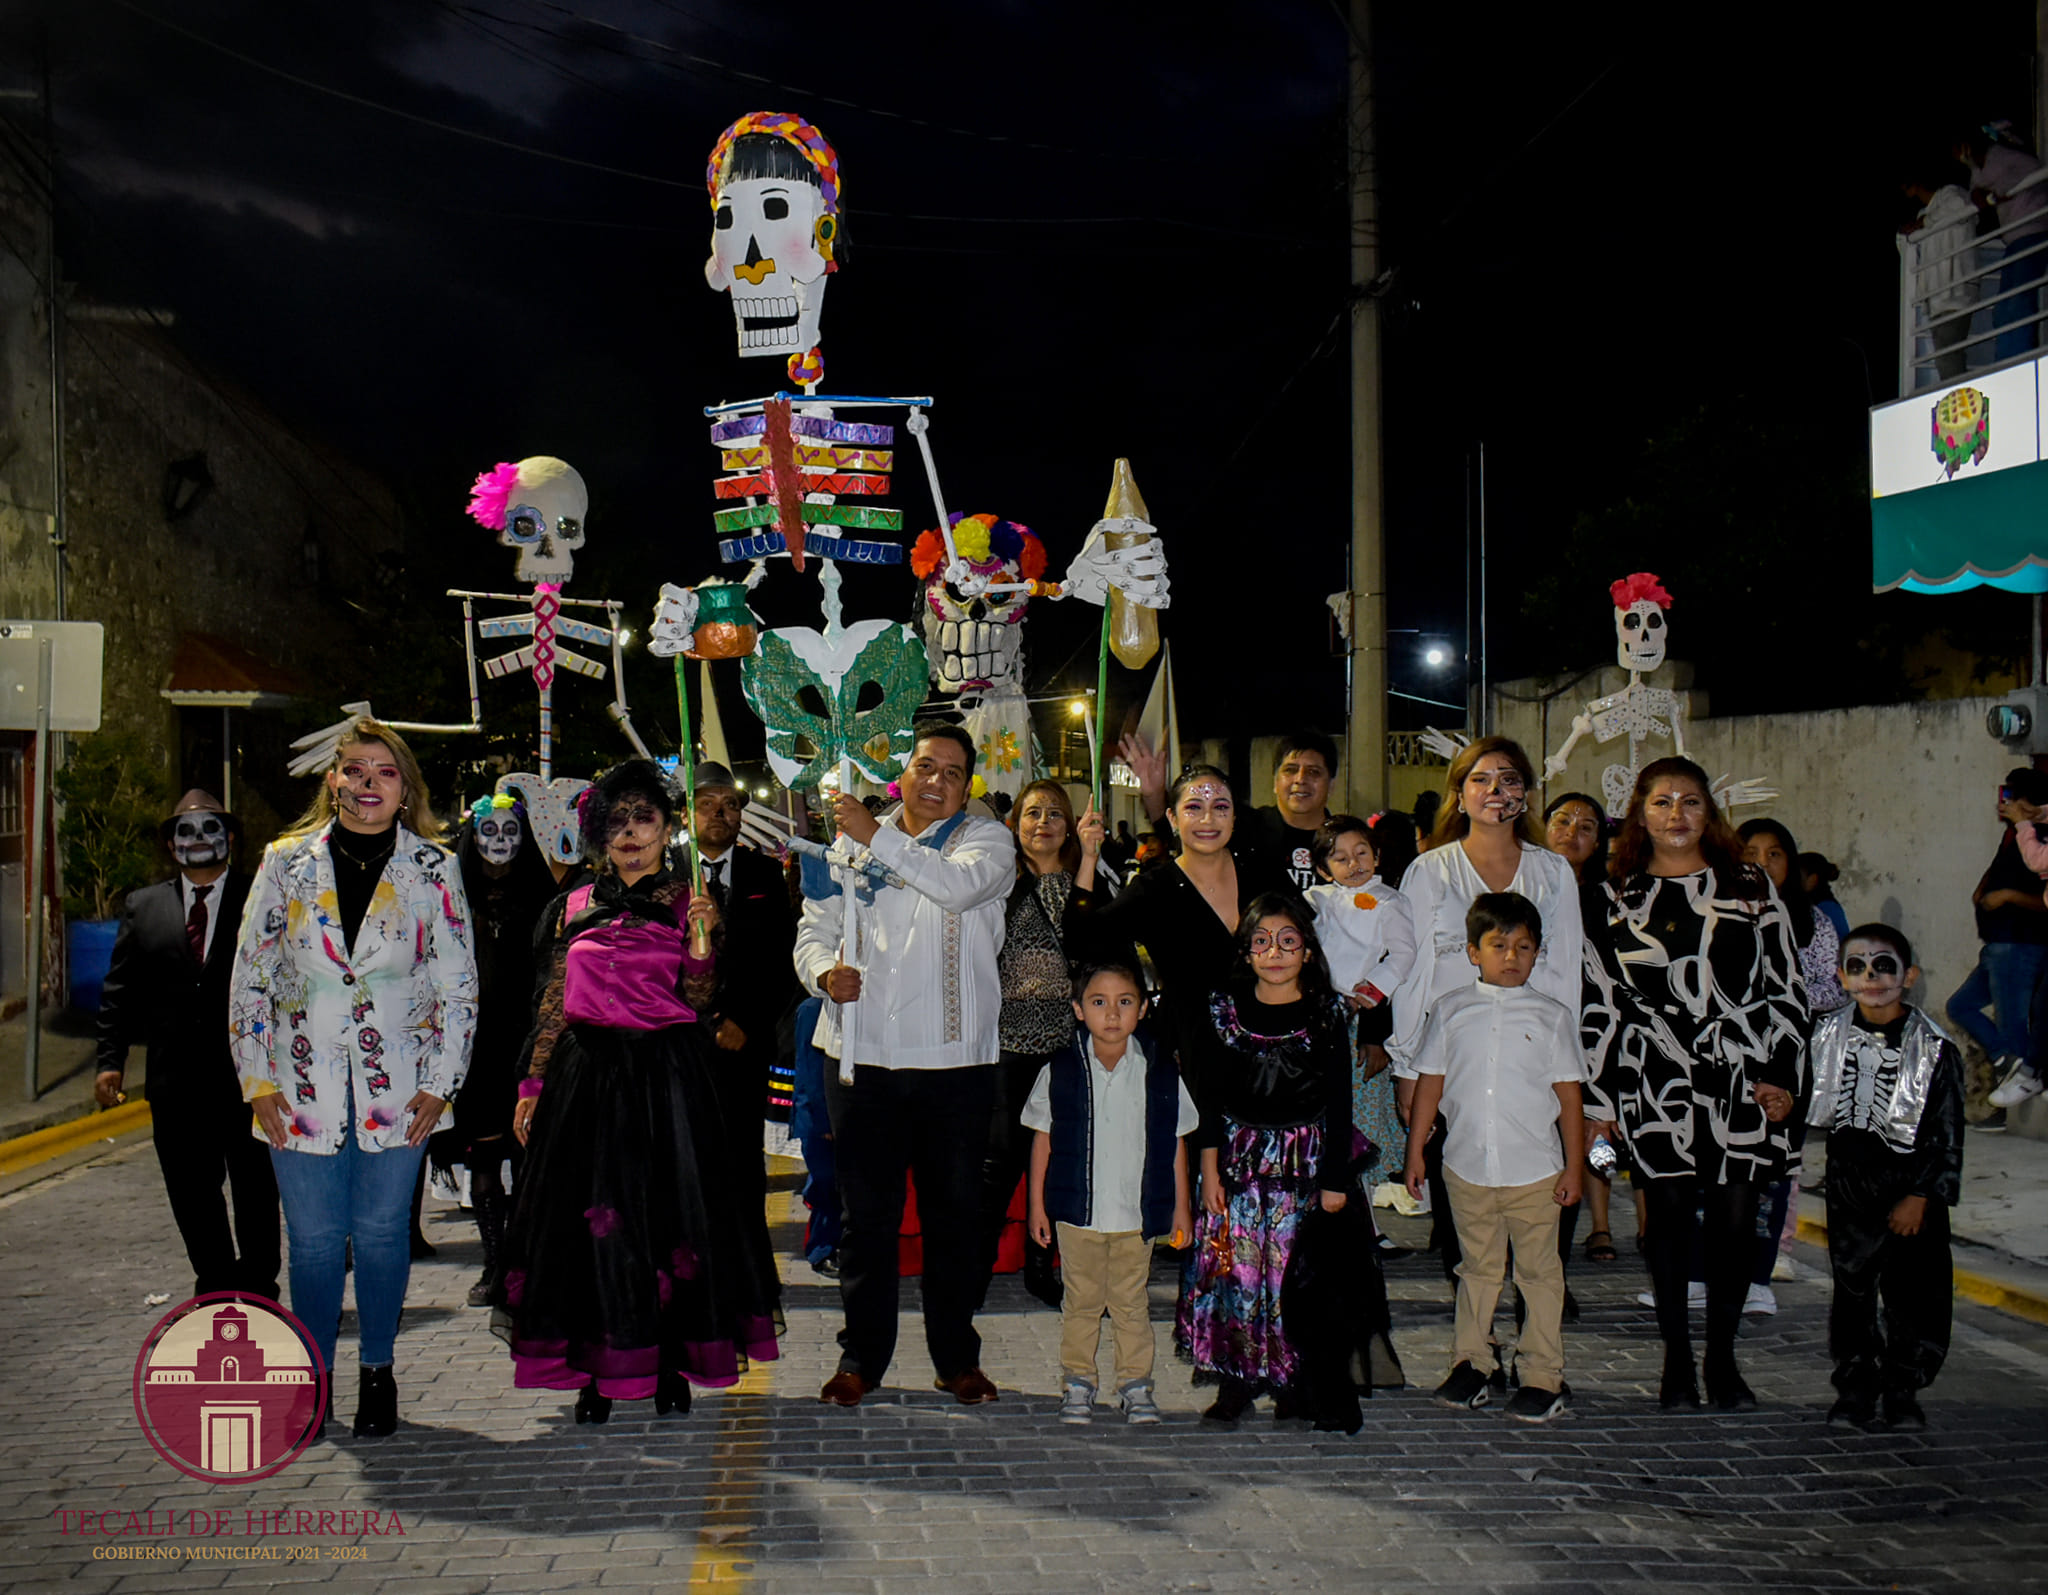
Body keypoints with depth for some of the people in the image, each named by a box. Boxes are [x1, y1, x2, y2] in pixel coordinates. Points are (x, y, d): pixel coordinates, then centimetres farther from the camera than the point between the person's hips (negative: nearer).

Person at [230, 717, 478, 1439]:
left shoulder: (434, 869, 0)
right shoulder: (287, 862, 3)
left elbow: (459, 986, 2)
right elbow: (249, 978, 5)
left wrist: (438, 1085, -3)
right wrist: (259, 1082, 1)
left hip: (395, 1088, -1)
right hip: (303, 1087, 1)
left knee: (381, 1232, 6)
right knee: (313, 1238, 6)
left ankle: (377, 1373, 23)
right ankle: (314, 1375, 23)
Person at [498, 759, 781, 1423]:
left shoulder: (689, 901, 4)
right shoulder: (576, 907, 11)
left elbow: (697, 1001, -3)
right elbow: (553, 1003, 12)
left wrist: (701, 940, -18)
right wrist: (532, 1085, 8)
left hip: (666, 1075, -2)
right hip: (587, 1075, 2)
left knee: (668, 1212, 0)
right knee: (591, 1217, 3)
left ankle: (670, 1364, 12)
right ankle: (597, 1369, 13)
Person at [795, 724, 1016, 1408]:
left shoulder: (986, 840, 5)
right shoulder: (851, 844, 13)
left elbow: (958, 885, -18)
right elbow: (813, 932, 12)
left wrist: (879, 838, -21)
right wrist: (825, 973, -10)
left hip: (955, 1061, -1)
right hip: (863, 1057, 2)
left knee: (954, 1214, 8)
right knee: (868, 1214, 7)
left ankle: (956, 1357, 21)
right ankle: (862, 1356, 19)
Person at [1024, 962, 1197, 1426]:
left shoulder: (1161, 1073, -2)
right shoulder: (1060, 1071, -3)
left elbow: (1176, 1143, 6)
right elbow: (1042, 1140, 3)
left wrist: (1180, 1207, 7)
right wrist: (1037, 1204, 2)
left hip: (1137, 1214, 0)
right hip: (1077, 1212, 0)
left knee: (1132, 1302, 9)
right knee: (1081, 1301, 9)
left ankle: (1135, 1384, 21)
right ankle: (1077, 1383, 21)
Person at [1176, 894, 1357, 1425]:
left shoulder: (1327, 1014, -1)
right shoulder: (1223, 1010, 1)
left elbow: (1339, 1102, 0)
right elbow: (1207, 1096, 3)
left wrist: (1335, 1179, -2)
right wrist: (1210, 1170, -2)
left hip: (1305, 1161, -1)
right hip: (1239, 1160, 1)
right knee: (1235, 1269, 0)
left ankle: (1295, 1383, 14)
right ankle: (1236, 1381, 12)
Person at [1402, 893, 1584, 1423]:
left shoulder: (1552, 1016, 2)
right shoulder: (1451, 1011, 4)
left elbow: (1569, 1095, 3)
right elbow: (1430, 1083, 6)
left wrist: (1574, 1166, 0)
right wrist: (1415, 1153, 4)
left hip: (1534, 1172, -1)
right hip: (1467, 1166, 1)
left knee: (1539, 1272, 6)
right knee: (1477, 1268, 13)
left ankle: (1542, 1375, 15)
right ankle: (1471, 1363, 25)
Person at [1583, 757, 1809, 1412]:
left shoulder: (1749, 888, 8)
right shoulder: (1617, 897, 7)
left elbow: (1786, 988, 7)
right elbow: (1599, 1003, 8)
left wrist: (1784, 1077, -1)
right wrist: (1599, 1096, 5)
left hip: (1743, 1082, 0)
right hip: (1655, 1088, 0)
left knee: (1734, 1220, 2)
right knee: (1670, 1217, 3)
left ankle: (1722, 1360, 18)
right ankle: (1676, 1361, 16)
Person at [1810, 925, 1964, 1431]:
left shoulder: (1935, 1047, -8)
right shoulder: (1828, 1036, 1)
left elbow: (1947, 1133, -7)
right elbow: (1814, 1109, 13)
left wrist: (1921, 1195, -10)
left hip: (1912, 1185, -2)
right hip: (1850, 1182, 2)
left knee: (1917, 1292, 1)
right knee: (1851, 1285, 8)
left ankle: (1902, 1389, 19)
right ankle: (1856, 1386, 21)